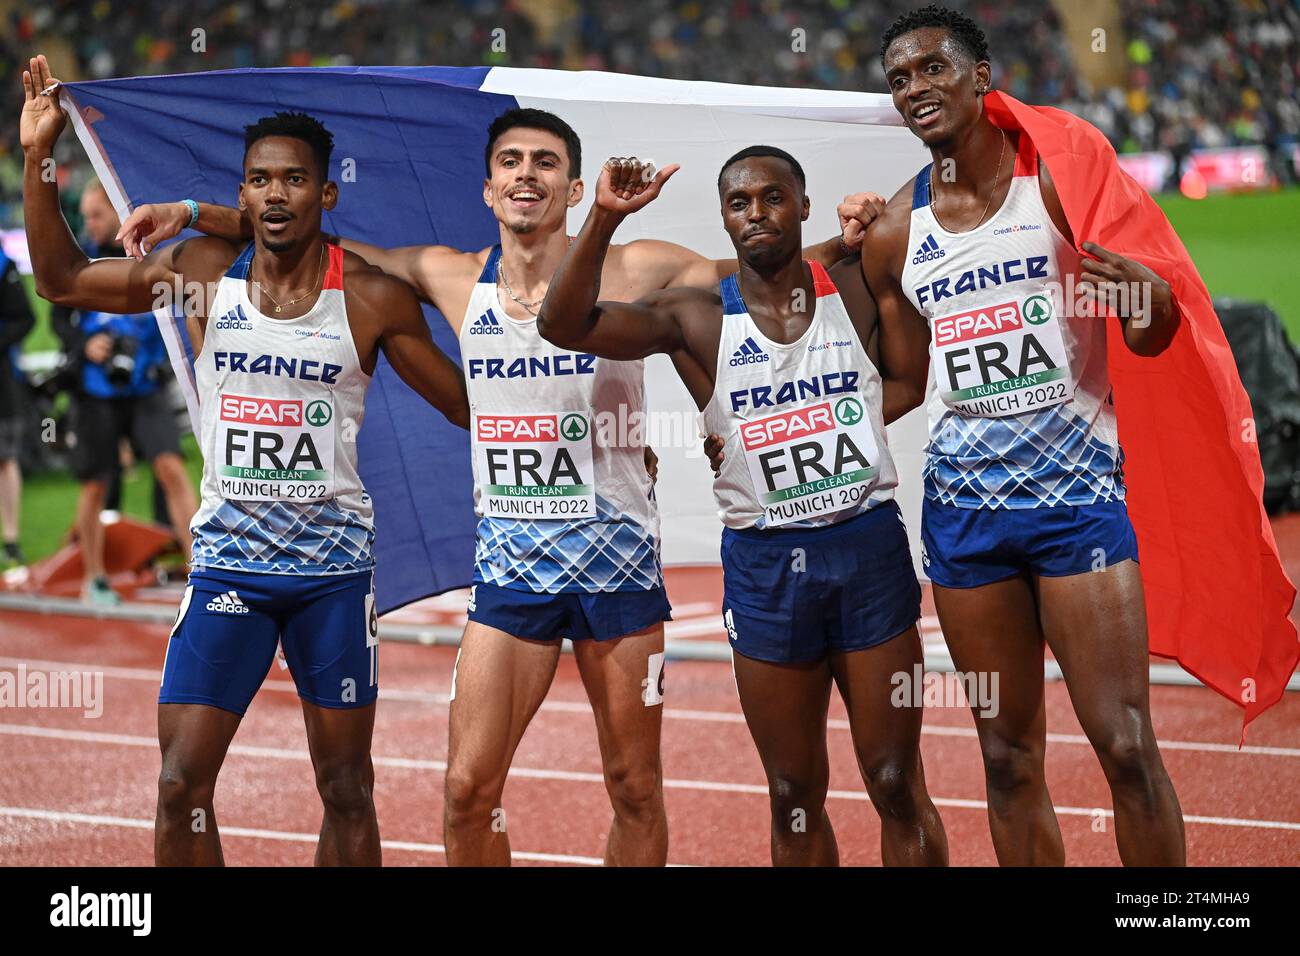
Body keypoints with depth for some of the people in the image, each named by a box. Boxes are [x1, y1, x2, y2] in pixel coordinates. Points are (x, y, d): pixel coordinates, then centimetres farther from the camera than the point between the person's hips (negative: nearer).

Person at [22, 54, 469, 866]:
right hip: (228, 558, 1)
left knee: (346, 792, 6)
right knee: (182, 785, -5)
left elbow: (473, 407, 2)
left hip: (334, 568, -1)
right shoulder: (204, 272, 1)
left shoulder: (373, 299, -5)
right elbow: (62, 279, 10)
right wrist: (38, 157, 1)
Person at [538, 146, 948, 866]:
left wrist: (813, 433, -4)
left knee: (897, 787, 2)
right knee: (794, 797, 8)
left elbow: (912, 377, 8)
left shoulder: (854, 289, 3)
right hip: (764, 562, 0)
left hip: (868, 545, 0)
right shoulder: (696, 319, -1)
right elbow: (564, 324, -12)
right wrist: (605, 218, -26)